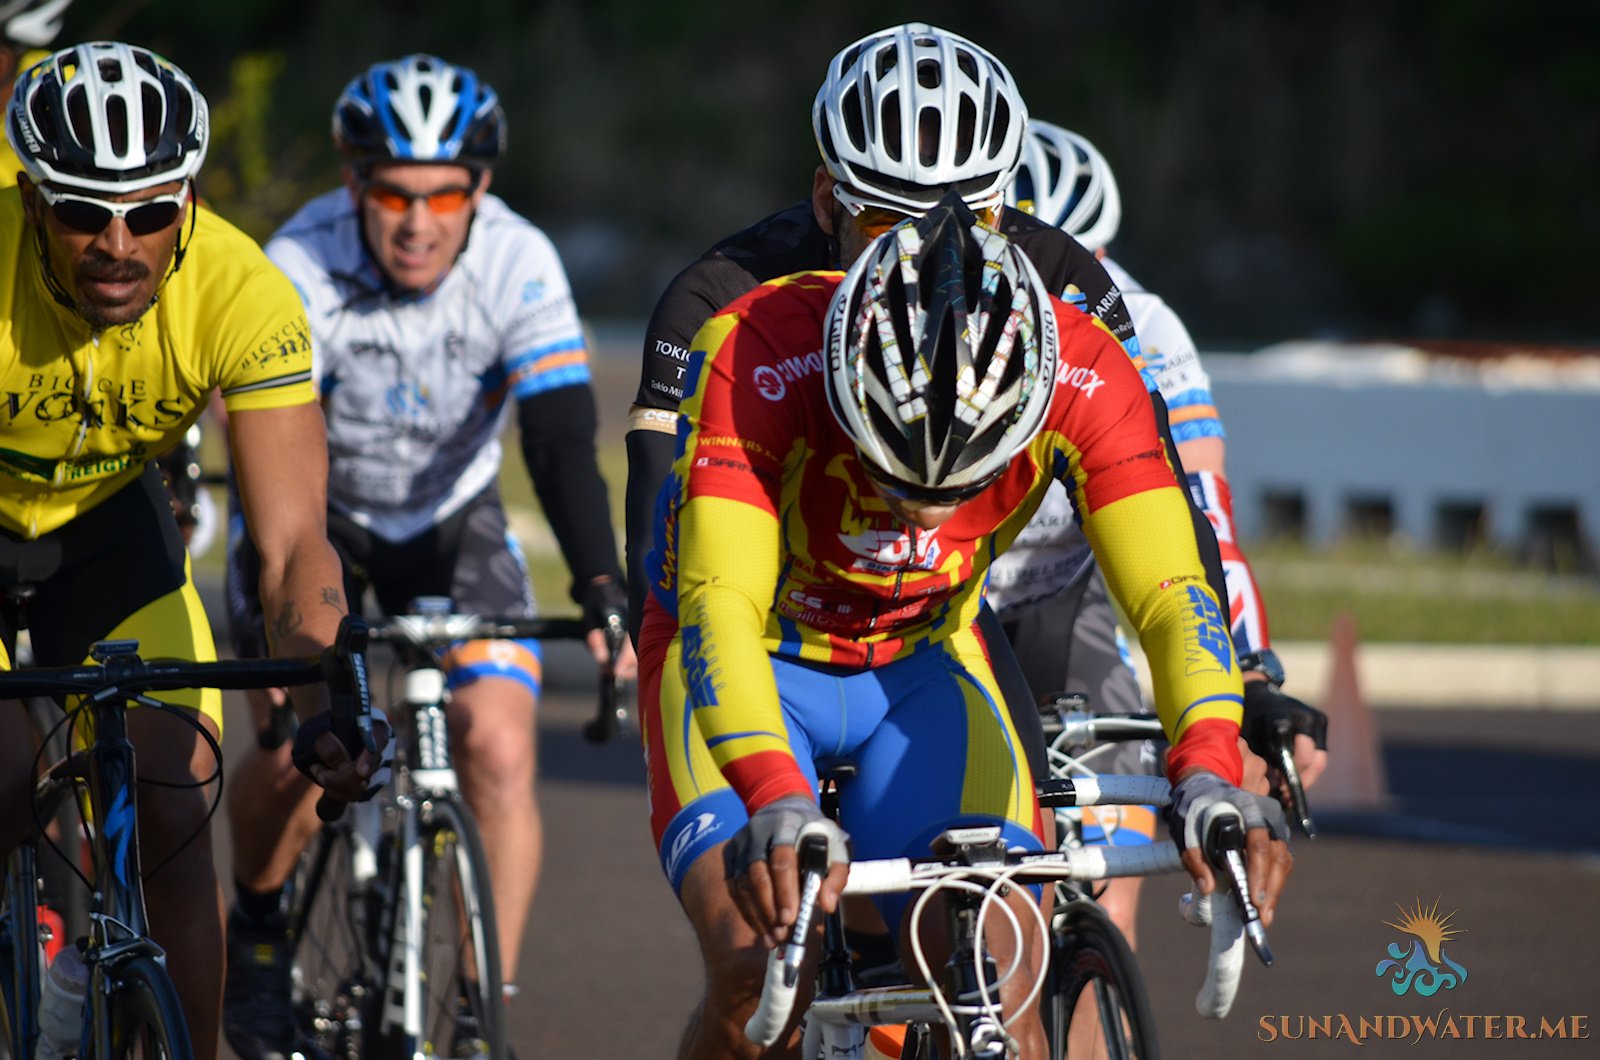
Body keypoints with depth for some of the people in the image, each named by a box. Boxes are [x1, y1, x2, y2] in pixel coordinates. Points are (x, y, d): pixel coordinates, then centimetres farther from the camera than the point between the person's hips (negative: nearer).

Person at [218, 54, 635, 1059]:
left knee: (500, 753, -17)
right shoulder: (299, 270, -29)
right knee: (295, 752, -17)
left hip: (455, 521, 1)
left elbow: (564, 440, -30)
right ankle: (259, 928, 14)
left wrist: (604, 597, -43)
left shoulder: (519, 267, -24)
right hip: (319, 514, -1)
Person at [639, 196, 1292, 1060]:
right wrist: (775, 799, -58)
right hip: (751, 665, -2)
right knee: (758, 974, -26)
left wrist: (1206, 772, -49)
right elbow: (717, 606, -42)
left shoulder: (1083, 379, -26)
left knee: (1001, 976, -22)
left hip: (922, 665, 2)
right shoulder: (757, 361, -34)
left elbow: (1171, 595, -30)